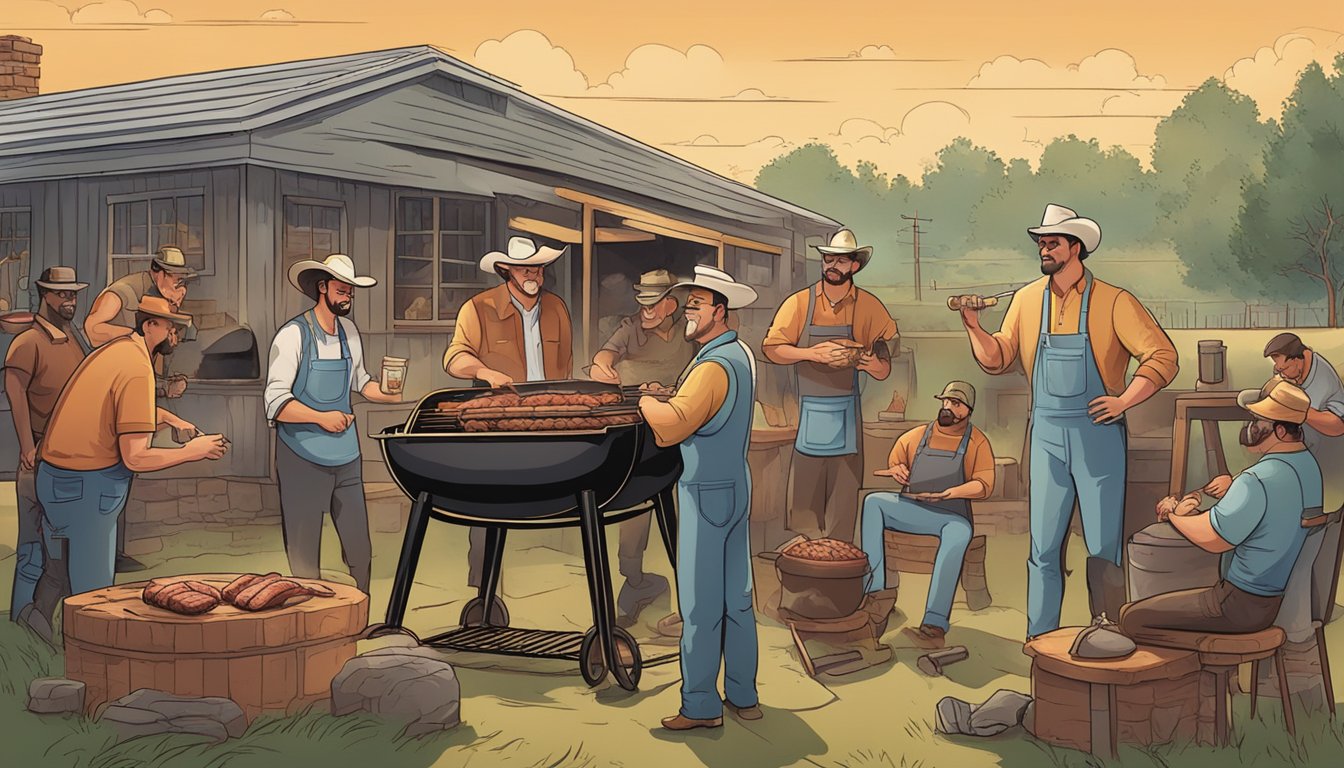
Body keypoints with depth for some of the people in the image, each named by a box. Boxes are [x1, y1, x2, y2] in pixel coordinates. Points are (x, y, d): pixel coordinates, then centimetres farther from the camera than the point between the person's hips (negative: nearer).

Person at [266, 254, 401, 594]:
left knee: (361, 552, 9)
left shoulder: (349, 332, 9)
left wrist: (396, 396, 7)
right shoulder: (293, 335, -11)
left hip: (346, 456, 6)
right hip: (303, 459, -6)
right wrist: (321, 417, -27)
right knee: (305, 562, 1)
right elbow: (275, 402, -16)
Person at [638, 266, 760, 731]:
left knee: (701, 605, -1)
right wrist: (666, 403, 2)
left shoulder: (713, 366, -21)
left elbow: (671, 426, -29)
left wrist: (645, 403, -11)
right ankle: (743, 696, 21)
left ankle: (701, 705, 6)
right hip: (735, 484, 10)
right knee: (736, 598, 13)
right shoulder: (741, 354, 11)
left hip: (707, 493, -10)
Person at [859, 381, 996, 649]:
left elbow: (984, 485, -4)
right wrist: (896, 470, 0)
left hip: (952, 516, -4)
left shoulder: (976, 442, 7)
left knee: (958, 534, -40)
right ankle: (878, 592, -32)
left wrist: (948, 493, -21)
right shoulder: (916, 436, 19)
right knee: (872, 502, -25)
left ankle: (935, 626, -48)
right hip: (911, 510, 4)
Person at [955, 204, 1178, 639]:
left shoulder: (1113, 302, -4)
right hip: (1047, 435, 3)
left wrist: (1124, 400, -12)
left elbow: (1163, 357, -6)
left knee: (1103, 549, 2)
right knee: (1043, 546, 6)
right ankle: (1040, 641, 14)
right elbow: (998, 359, 10)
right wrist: (973, 326, -5)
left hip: (1097, 433, -3)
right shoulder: (1027, 301, 8)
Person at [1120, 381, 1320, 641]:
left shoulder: (1257, 480, -28)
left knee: (1132, 618, -5)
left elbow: (1212, 539, -24)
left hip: (1242, 605, -10)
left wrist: (1173, 513, -5)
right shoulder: (1308, 463, 3)